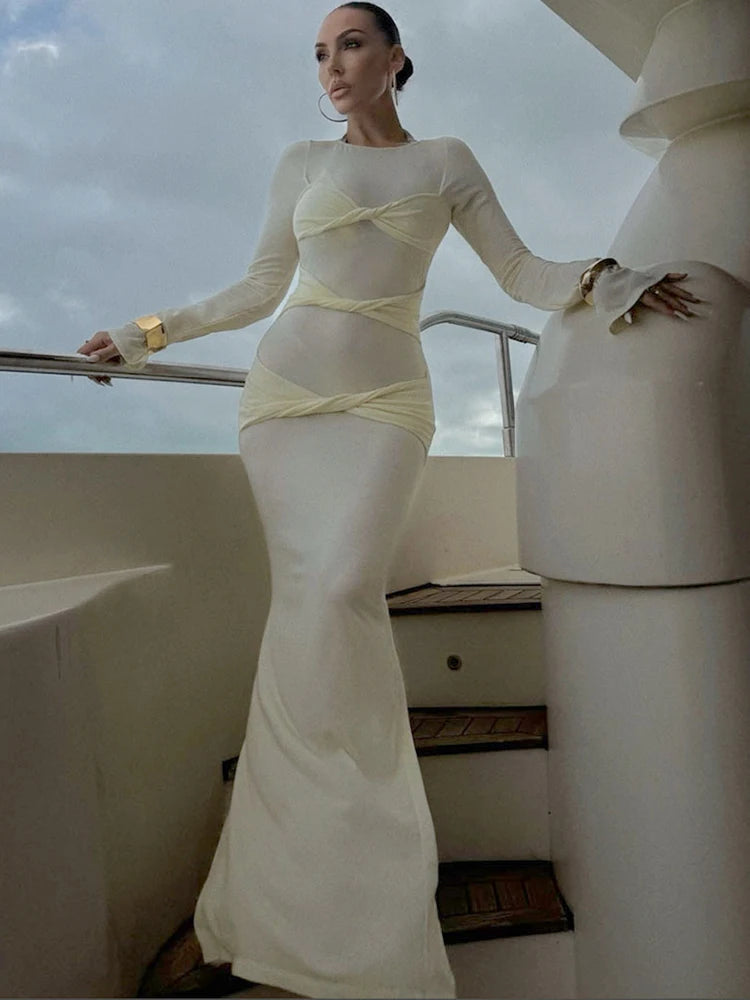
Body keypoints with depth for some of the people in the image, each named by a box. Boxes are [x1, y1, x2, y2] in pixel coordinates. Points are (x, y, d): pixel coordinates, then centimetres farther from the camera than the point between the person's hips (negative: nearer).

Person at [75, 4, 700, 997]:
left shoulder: (447, 160, 14)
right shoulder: (300, 163, 17)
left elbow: (523, 272, 8)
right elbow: (258, 289, 18)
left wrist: (599, 276, -10)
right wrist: (147, 334, 17)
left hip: (386, 403, -2)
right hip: (286, 391, 2)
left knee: (338, 594, -21)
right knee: (313, 601, -8)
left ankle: (341, 853, -4)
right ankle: (355, 837, 9)